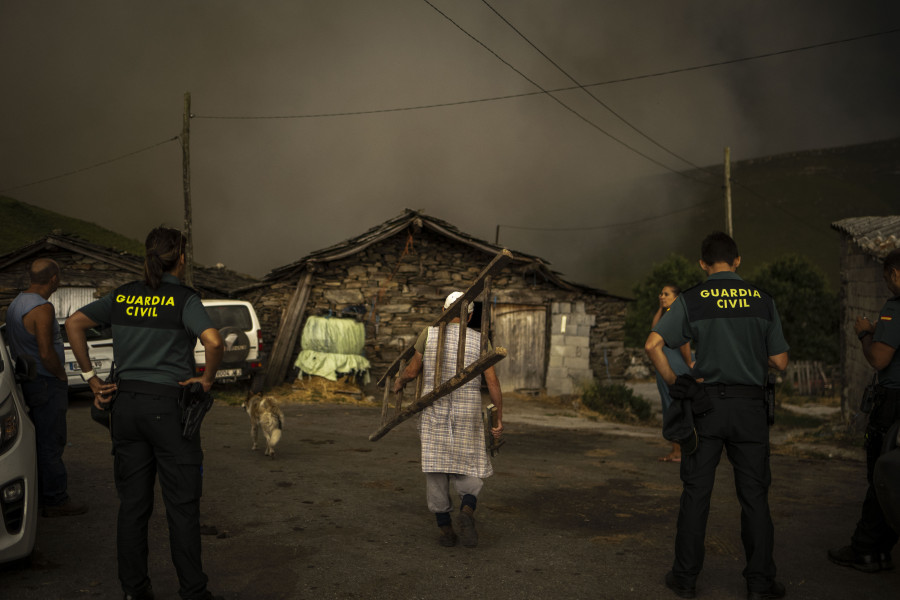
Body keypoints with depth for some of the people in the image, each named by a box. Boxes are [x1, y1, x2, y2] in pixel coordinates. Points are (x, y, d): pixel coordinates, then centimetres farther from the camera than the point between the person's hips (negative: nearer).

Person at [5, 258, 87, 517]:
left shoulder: (16, 304, 11)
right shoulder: (42, 309, -21)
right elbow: (46, 353, -27)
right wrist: (62, 375, -9)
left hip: (27, 380, 10)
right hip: (46, 384, -10)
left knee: (40, 440, 17)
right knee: (51, 443, -2)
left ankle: (40, 494, 26)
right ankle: (55, 500, 6)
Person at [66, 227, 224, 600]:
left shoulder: (123, 296, 6)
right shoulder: (184, 300, -11)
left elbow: (74, 324, 5)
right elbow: (214, 341, -26)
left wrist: (91, 379, 5)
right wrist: (208, 378, -9)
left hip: (126, 405, 5)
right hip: (169, 407, -5)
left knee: (132, 502, 12)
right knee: (182, 504, 4)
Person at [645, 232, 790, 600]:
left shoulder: (692, 300, -2)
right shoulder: (762, 300, 1)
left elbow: (653, 344, -12)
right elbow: (780, 362, 2)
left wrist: (673, 383, -1)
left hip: (706, 402, -1)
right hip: (749, 404, 1)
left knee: (696, 492, 6)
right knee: (754, 494, 8)